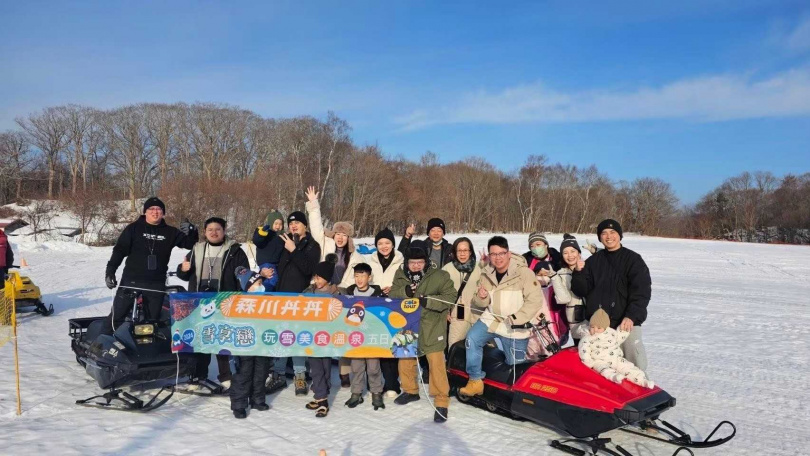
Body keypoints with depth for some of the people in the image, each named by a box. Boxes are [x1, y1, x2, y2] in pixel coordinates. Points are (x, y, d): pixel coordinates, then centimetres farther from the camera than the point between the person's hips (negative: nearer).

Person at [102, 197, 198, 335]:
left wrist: (192, 232, -11)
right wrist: (110, 271, -9)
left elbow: (190, 244, 10)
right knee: (116, 316, 0)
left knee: (153, 320, 10)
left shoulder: (170, 232, 6)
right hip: (131, 281, -2)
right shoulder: (134, 228, 1)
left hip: (156, 284, 2)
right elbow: (119, 250, 0)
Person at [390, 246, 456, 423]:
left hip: (431, 328, -5)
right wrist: (405, 292, -23)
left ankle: (442, 401, 6)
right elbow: (392, 295, -2)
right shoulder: (401, 275, 4)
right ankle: (411, 390, 41)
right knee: (405, 360, 17)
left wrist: (428, 301, -27)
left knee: (436, 364, -7)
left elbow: (450, 297, -14)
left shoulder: (439, 276, -10)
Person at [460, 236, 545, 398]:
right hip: (491, 319, 4)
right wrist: (482, 298, -14)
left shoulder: (523, 272, -15)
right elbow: (479, 304, 10)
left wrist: (515, 318, -23)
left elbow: (535, 300, -18)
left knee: (515, 365, 5)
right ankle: (475, 381, -10)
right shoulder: (486, 274, 3)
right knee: (472, 339, -20)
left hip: (515, 328, -4)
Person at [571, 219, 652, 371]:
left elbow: (642, 292, -5)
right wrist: (578, 273, -9)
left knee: (633, 353, -13)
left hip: (626, 321, -3)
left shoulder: (633, 259, 3)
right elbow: (582, 290, 9)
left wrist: (631, 316, -19)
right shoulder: (593, 261, 14)